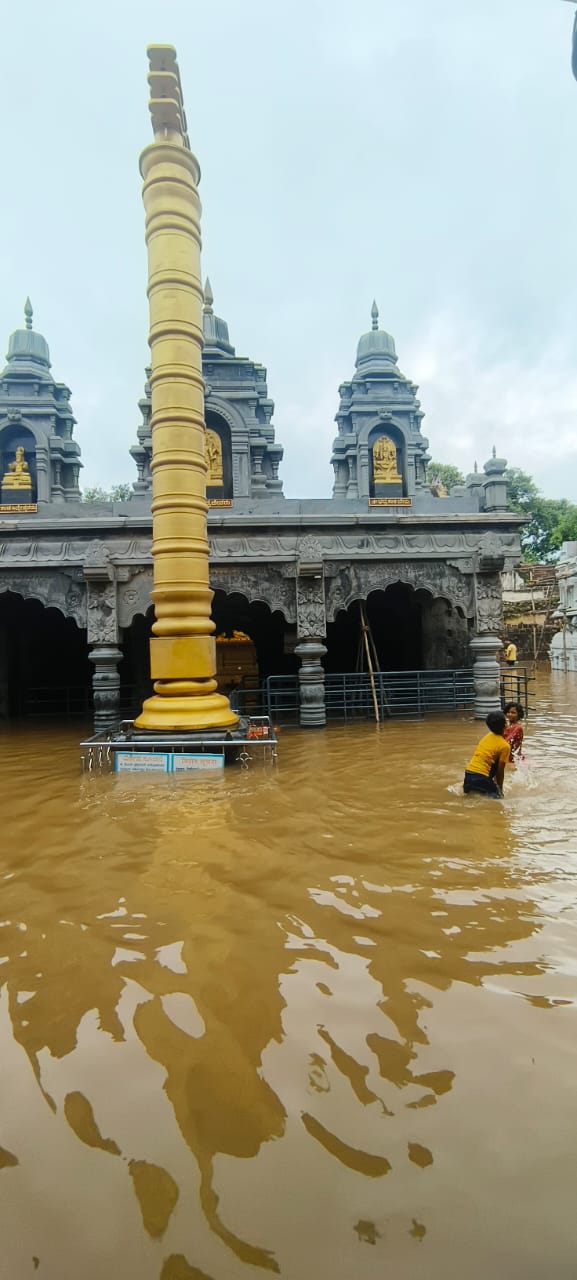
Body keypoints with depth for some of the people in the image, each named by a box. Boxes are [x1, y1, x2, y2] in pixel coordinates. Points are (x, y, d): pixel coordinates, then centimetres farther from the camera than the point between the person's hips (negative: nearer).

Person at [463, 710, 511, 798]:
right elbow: (500, 771, -4)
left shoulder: (487, 736, 13)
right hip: (481, 777, -7)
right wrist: (500, 789, 10)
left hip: (468, 774, 7)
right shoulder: (505, 746, -6)